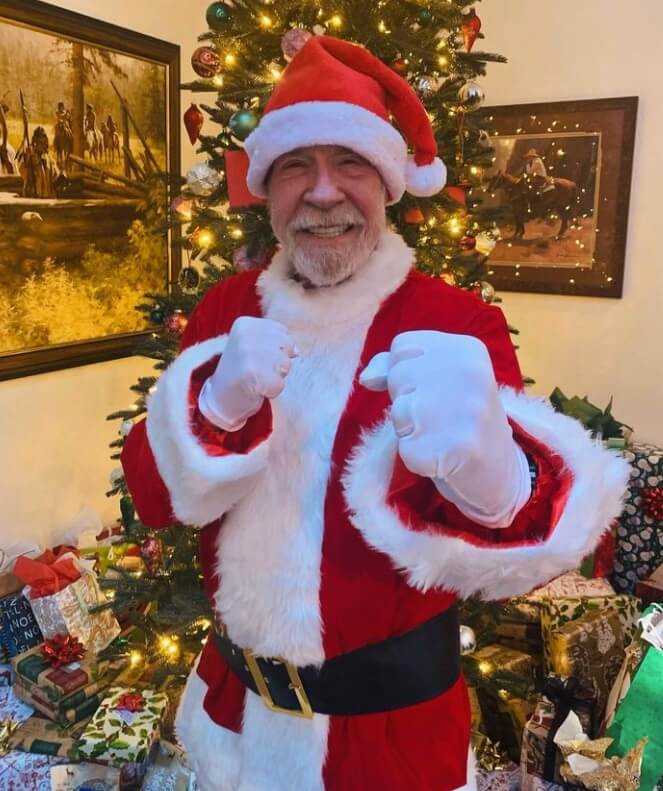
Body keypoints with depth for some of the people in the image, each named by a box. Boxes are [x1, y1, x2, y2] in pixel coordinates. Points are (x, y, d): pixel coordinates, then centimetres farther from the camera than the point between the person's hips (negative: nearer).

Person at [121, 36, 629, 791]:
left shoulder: (459, 322, -16)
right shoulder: (224, 309, -3)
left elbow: (513, 557, -26)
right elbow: (153, 494, -7)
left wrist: (487, 479, -50)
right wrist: (218, 405, -28)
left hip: (390, 708, -3)